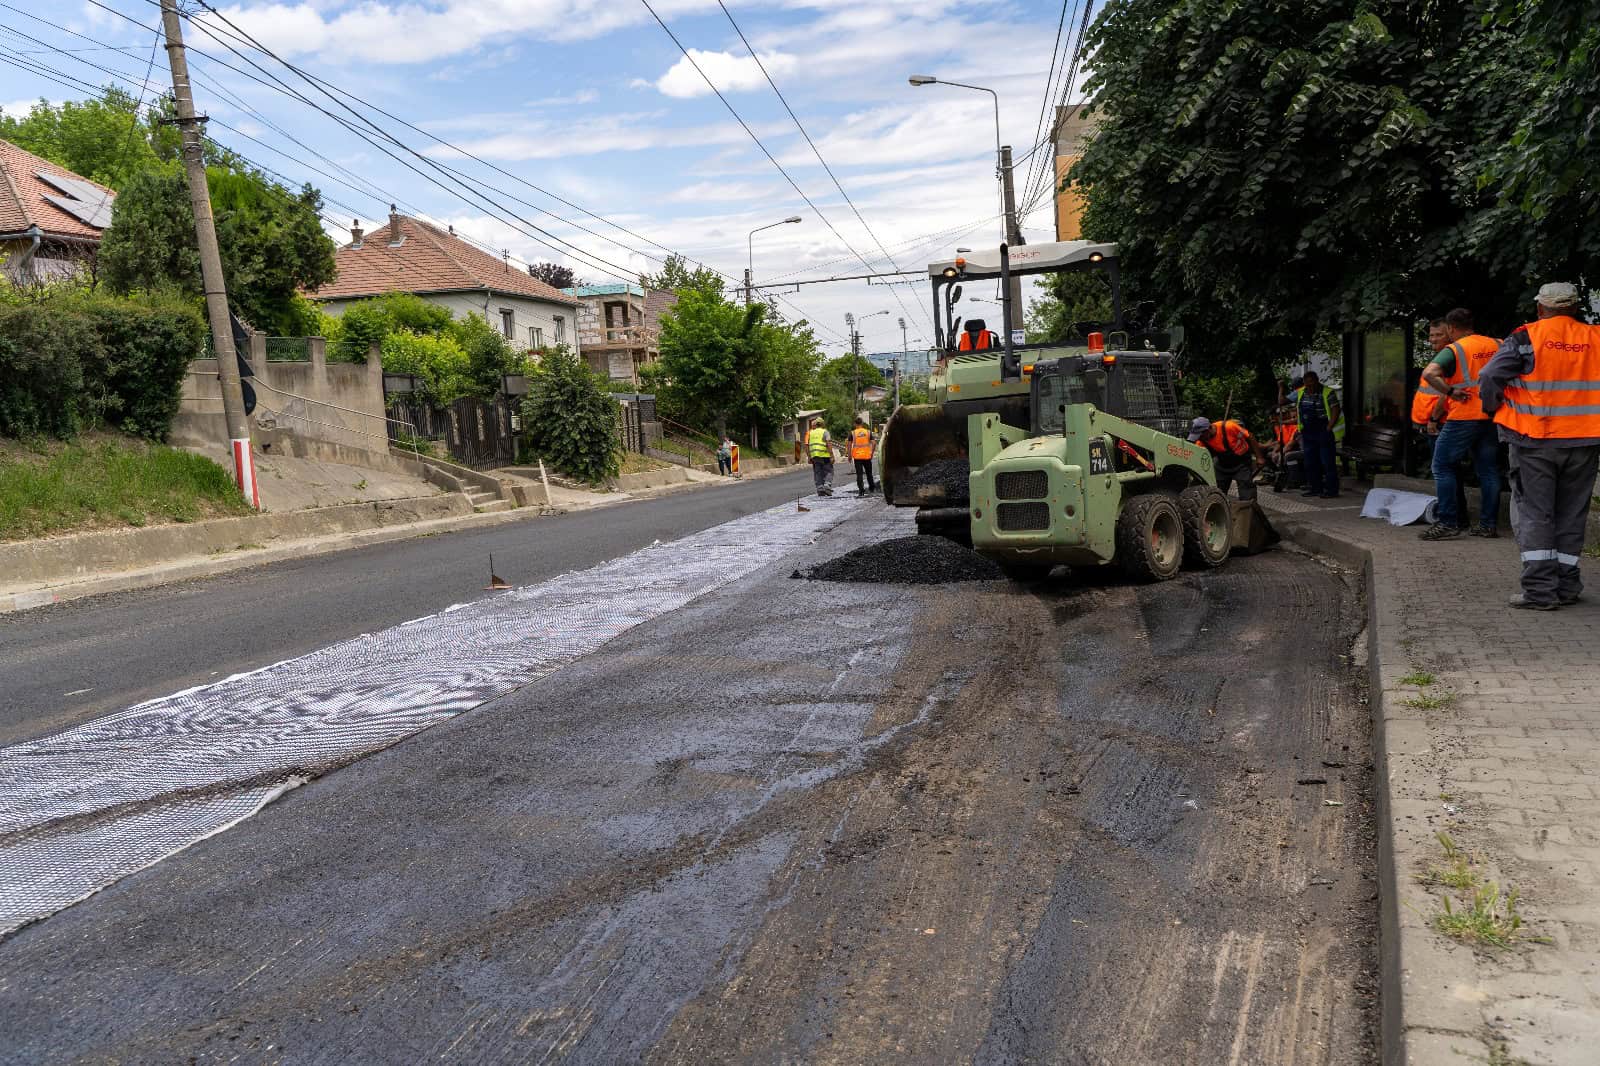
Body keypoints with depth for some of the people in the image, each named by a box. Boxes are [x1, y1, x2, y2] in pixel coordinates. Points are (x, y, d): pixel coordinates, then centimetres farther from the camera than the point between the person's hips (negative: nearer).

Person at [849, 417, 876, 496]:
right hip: (867, 456, 2)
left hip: (857, 456, -2)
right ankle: (872, 488, 27)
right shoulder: (868, 432, 3)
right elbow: (873, 443, 0)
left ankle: (861, 491, -7)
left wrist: (849, 456, 4)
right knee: (869, 473, 17)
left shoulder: (852, 433, -2)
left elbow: (849, 445, -3)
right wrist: (872, 453, 10)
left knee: (859, 474, 0)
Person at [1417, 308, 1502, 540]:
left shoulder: (1453, 350, -9)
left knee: (1443, 467, 1)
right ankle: (1489, 523, 13)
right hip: (1492, 417, 6)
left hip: (1463, 418, -6)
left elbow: (1429, 374, -26)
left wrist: (1452, 392, -18)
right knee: (1488, 470, 11)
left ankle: (1448, 523, -4)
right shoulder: (1497, 345, 9)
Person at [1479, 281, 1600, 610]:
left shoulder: (1525, 339, -7)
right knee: (1571, 516, 12)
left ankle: (1539, 590, -3)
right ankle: (1566, 587, 17)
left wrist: (1495, 411, 6)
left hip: (1534, 442, -3)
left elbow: (1489, 379, -11)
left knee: (1534, 515, 2)